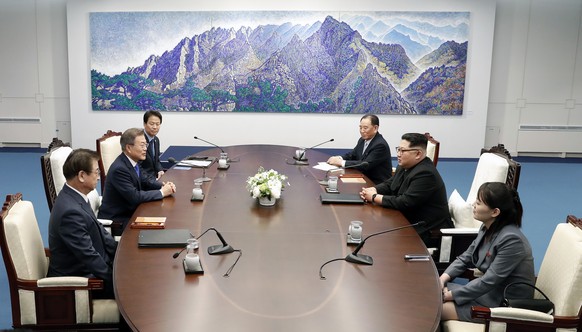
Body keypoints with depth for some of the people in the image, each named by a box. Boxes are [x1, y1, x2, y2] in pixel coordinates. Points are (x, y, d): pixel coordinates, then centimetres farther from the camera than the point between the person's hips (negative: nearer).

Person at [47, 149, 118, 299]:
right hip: (76, 278, -9)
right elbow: (88, 257, -26)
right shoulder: (71, 211, -29)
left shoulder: (74, 196, 0)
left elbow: (99, 230, 10)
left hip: (86, 267, 9)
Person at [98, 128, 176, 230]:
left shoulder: (133, 161, 1)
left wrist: (163, 185, -4)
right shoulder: (119, 169, -25)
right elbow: (134, 197, -27)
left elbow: (144, 180, 15)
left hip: (129, 211, 8)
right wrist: (162, 192, -18)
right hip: (116, 220, -8)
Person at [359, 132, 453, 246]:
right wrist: (373, 190, -6)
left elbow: (405, 203, -27)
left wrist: (375, 197, -18)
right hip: (409, 222, 9)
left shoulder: (426, 174, -23)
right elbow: (388, 184, 16)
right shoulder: (404, 167, 7)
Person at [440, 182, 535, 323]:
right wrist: (443, 278, -7)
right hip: (490, 291, 8)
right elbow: (465, 258, 10)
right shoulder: (487, 228, 1)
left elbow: (488, 281, -25)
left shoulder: (511, 239, -26)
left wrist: (451, 295, -19)